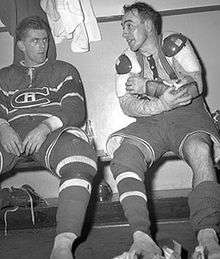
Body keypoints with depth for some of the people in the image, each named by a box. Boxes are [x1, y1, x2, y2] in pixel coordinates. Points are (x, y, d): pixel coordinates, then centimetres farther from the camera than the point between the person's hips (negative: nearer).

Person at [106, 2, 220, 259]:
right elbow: (127, 105, -1)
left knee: (198, 148, -36)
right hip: (149, 122, 2)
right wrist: (162, 104, -19)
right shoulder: (125, 61, 11)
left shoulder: (175, 43, 3)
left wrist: (148, 87, -11)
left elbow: (195, 86, -8)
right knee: (123, 155, -28)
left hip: (188, 116, -2)